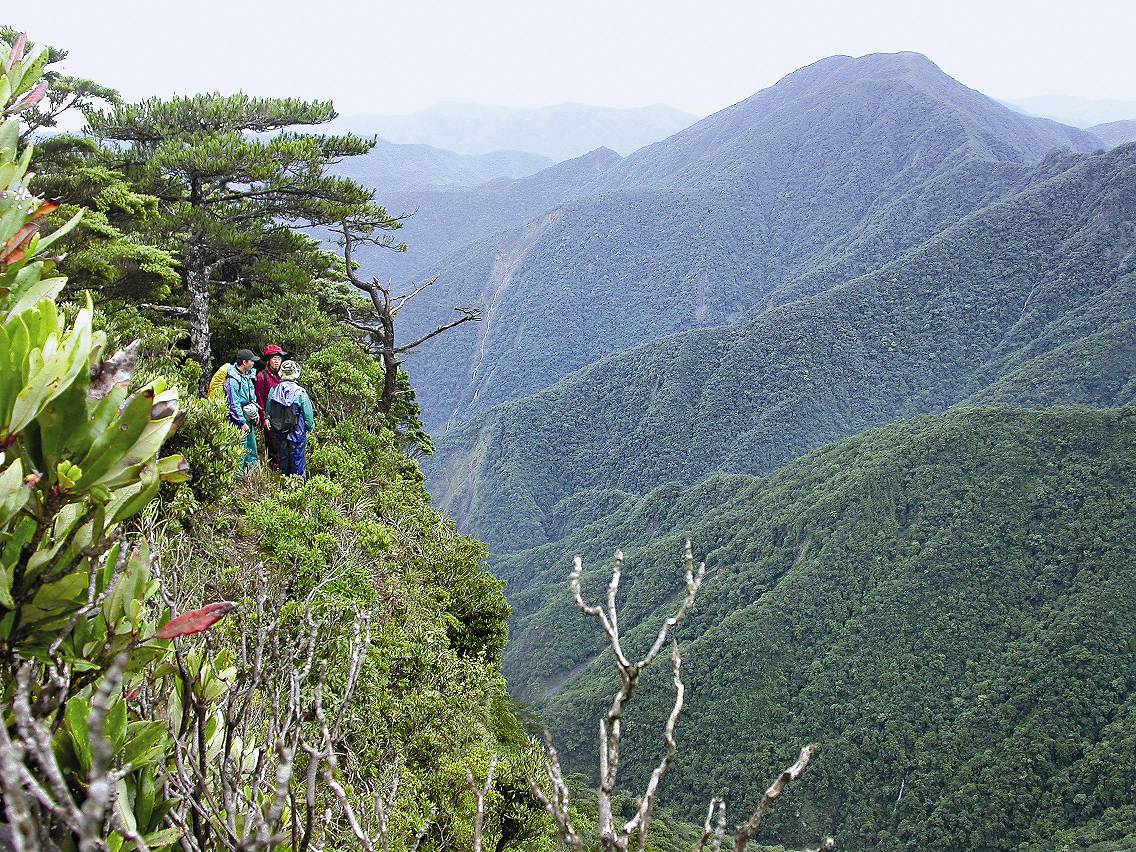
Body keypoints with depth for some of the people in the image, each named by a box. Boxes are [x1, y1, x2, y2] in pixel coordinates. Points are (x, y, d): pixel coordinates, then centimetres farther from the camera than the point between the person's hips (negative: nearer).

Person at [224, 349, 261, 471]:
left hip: (249, 417, 9)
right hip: (239, 418, -9)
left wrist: (256, 412, 15)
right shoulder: (233, 380, -20)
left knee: (252, 446, 16)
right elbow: (234, 404, -20)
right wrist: (242, 423, -20)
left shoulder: (247, 375, 8)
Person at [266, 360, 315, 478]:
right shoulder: (301, 393, -18)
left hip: (279, 433, 4)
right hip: (297, 433, -4)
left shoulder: (273, 391, -7)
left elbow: (268, 412, 3)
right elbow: (308, 416, -10)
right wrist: (311, 427, 8)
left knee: (283, 459, 18)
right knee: (298, 460, 8)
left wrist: (270, 423, 19)